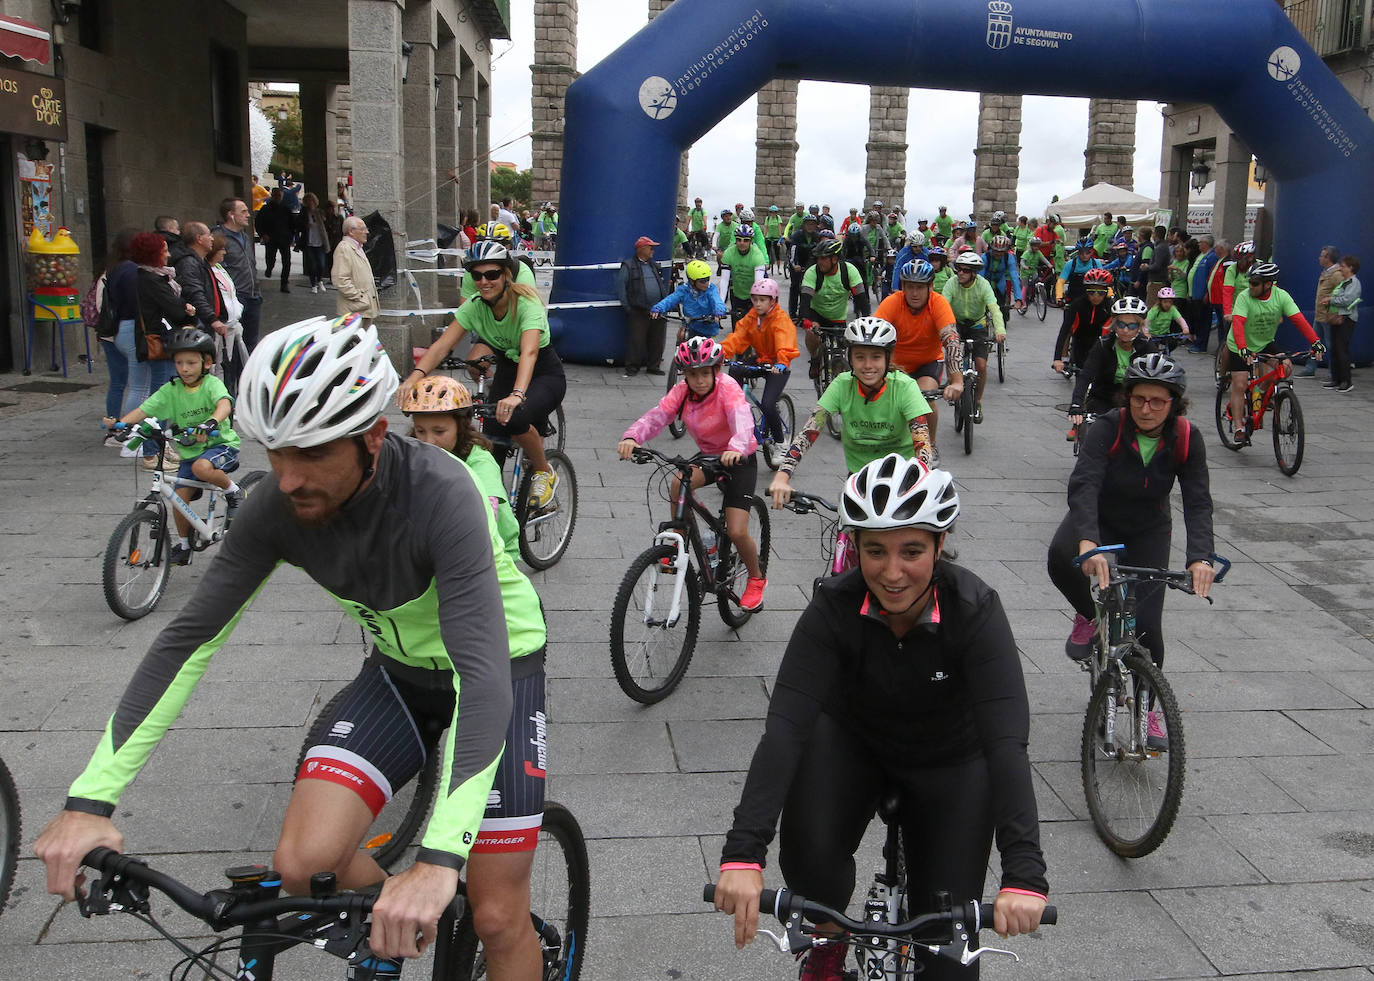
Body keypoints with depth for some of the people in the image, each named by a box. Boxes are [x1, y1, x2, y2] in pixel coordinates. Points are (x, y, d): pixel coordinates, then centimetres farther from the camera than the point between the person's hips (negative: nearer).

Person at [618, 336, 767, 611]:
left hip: (739, 460, -4)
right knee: (680, 483, -30)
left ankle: (756, 579, 18)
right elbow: (655, 417, -25)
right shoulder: (682, 391, -12)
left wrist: (736, 448, -65)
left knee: (737, 532, -13)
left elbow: (743, 421, -43)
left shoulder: (727, 388, -25)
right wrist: (632, 437, -47)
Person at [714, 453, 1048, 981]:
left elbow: (1006, 741, -37)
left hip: (951, 762, 0)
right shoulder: (835, 607, -27)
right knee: (807, 848, -28)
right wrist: (743, 853, -46)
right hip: (852, 739, 0)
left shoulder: (974, 610, -30)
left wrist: (1024, 874, -48)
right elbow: (785, 726, -35)